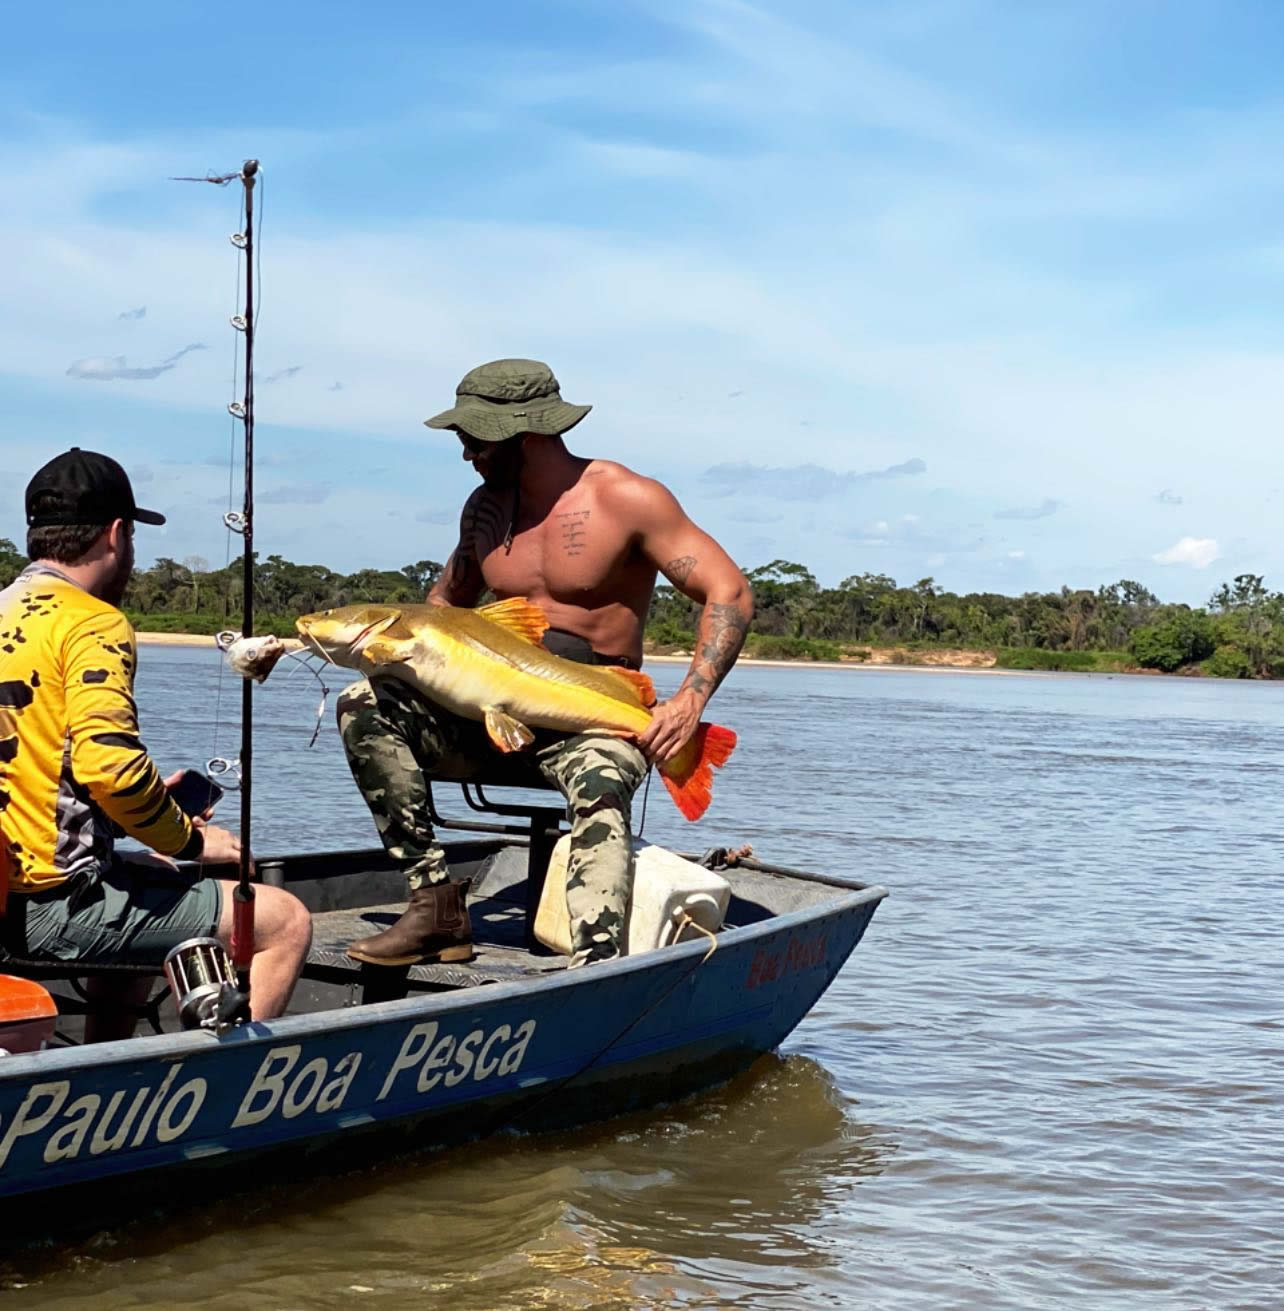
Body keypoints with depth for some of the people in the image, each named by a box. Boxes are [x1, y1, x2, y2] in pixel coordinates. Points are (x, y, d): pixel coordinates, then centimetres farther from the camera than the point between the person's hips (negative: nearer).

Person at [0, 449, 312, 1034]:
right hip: (58, 902, -9)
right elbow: (109, 764, -26)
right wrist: (190, 839, -9)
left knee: (148, 878, 37)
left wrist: (157, 809, 19)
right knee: (285, 922, -5)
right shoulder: (92, 623, -12)